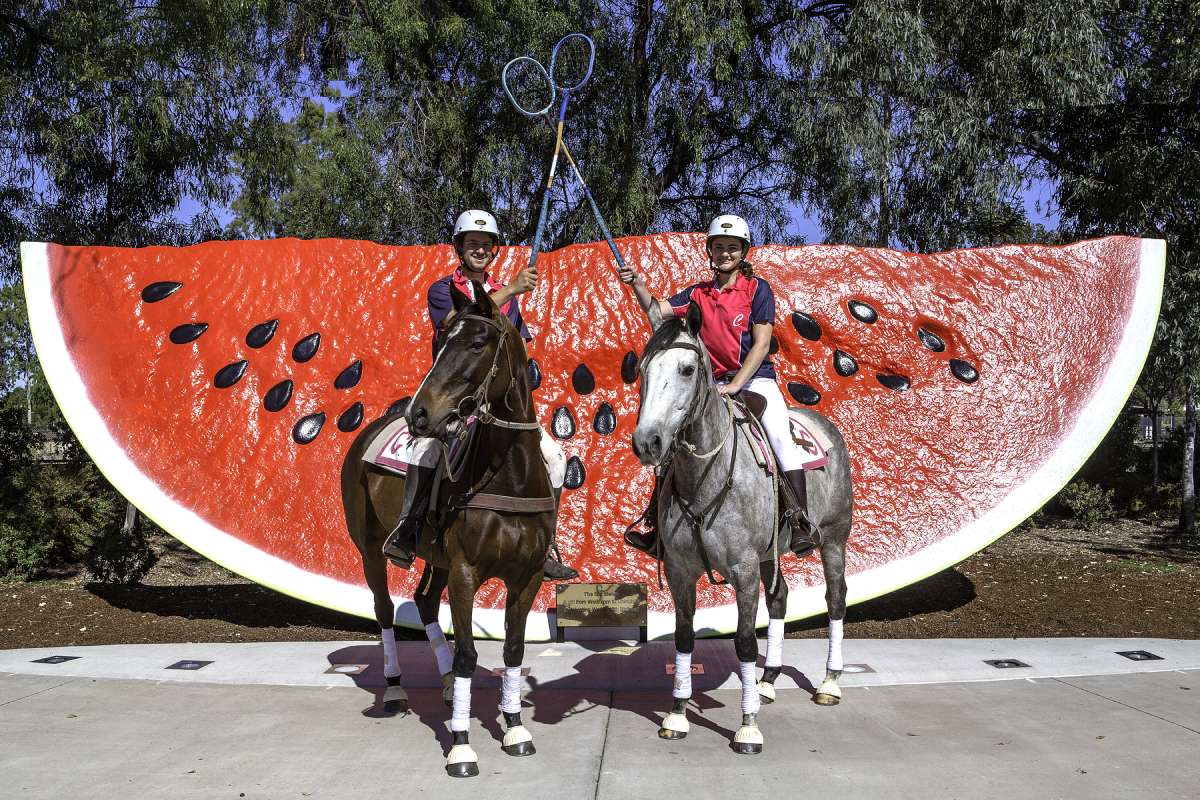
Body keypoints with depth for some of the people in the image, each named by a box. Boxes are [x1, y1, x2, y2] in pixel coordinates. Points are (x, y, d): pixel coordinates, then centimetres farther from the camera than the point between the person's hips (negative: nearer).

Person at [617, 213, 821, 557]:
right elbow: (657, 311, 0)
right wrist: (637, 285, -19)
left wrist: (735, 385, -18)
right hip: (715, 383, 4)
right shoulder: (699, 293, 9)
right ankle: (657, 525, 5)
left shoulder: (758, 289, -3)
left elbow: (762, 343, -10)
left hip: (755, 378, -4)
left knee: (780, 434, -28)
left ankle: (802, 522, -25)